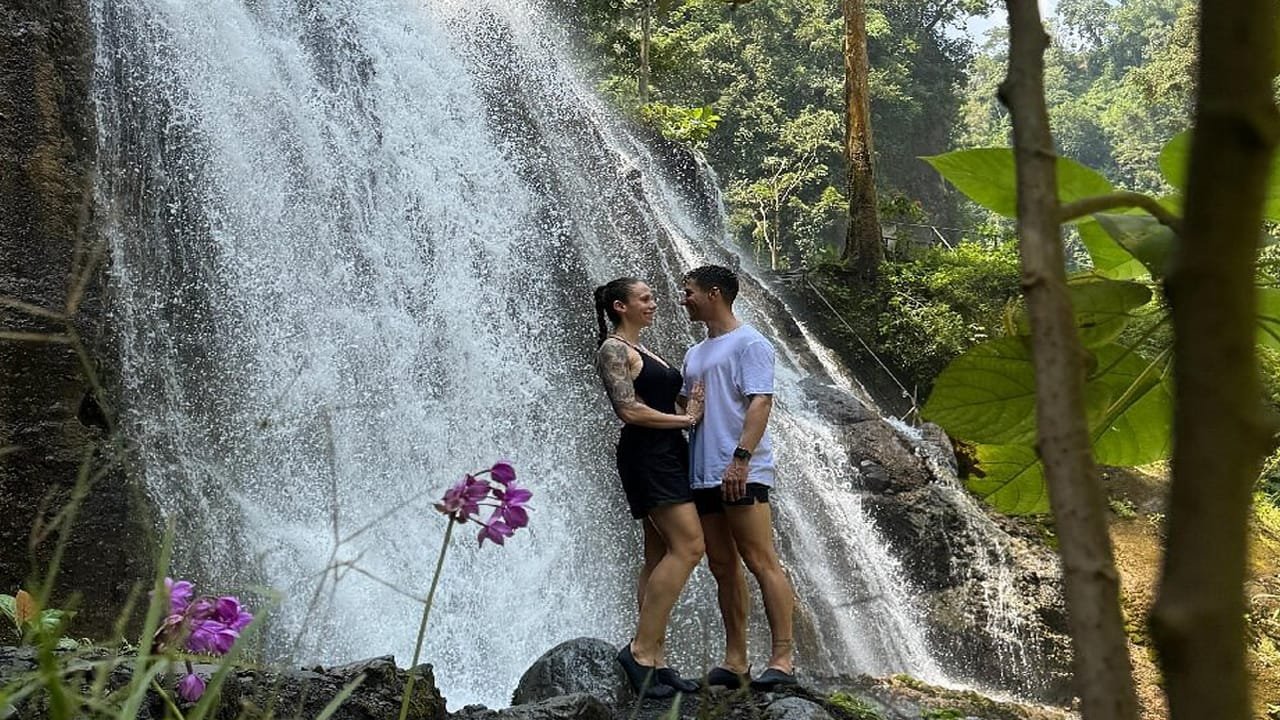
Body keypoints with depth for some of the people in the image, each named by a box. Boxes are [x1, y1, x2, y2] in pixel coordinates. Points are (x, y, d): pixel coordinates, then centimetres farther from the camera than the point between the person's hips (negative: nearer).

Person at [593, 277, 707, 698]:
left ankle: (655, 661, 5)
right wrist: (684, 419, -9)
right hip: (645, 454, -10)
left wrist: (691, 409, 1)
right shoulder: (613, 350, -6)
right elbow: (629, 410, -17)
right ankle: (640, 650, -16)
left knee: (662, 556, 5)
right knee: (688, 546, -17)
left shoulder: (642, 352, 23)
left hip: (667, 455, 10)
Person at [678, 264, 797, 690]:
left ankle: (782, 659, -11)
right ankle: (735, 660, 11)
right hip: (701, 475, 8)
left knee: (761, 562, -10)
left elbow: (760, 402, -13)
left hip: (741, 474, -8)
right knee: (723, 568, 7)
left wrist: (741, 457, -23)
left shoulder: (748, 343, -1)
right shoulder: (695, 355, 25)